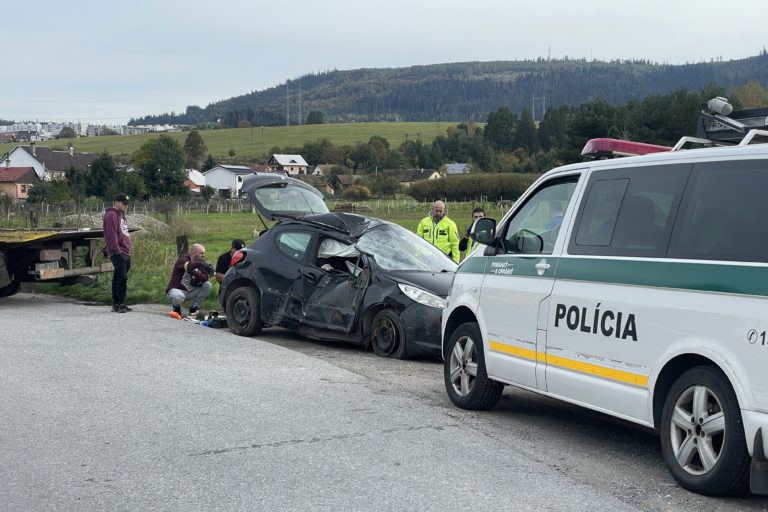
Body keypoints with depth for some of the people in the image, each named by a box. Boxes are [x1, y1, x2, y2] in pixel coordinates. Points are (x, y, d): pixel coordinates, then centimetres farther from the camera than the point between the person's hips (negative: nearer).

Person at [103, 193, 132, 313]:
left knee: (119, 278, 11)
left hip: (126, 252, 10)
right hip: (118, 253, -10)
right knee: (122, 277, -14)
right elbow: (111, 235, -17)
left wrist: (129, 245, 19)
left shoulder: (121, 215, 23)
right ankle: (119, 304, -12)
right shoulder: (111, 215, -9)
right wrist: (117, 250, -21)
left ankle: (117, 304, 14)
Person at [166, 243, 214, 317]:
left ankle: (193, 308, 1)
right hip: (176, 290, -6)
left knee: (208, 285, -12)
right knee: (178, 297, -40)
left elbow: (205, 277, -10)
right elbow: (189, 266, -42)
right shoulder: (182, 260, -17)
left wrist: (196, 274, -29)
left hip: (190, 292, 6)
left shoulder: (201, 262, 3)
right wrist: (202, 264, -59)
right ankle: (176, 307, -1)